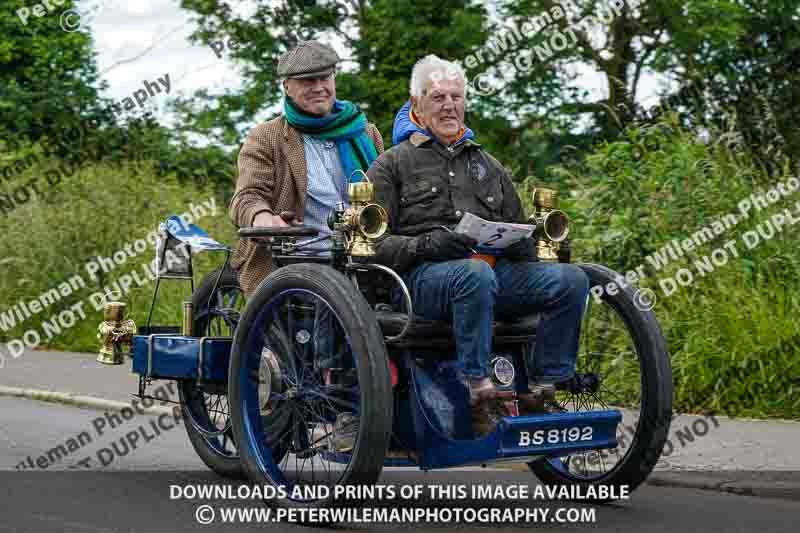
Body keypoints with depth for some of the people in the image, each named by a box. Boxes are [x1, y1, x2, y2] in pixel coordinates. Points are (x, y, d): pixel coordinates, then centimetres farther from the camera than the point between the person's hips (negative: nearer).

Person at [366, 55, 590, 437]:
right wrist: (427, 244, -16)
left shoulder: (488, 166, 30)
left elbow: (520, 231, 31)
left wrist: (515, 241, 4)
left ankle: (541, 390, -19)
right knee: (476, 274, -40)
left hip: (496, 267, 5)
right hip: (423, 276, -5)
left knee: (570, 279, -21)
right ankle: (478, 392, -37)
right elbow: (372, 244, 3)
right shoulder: (392, 165, 15)